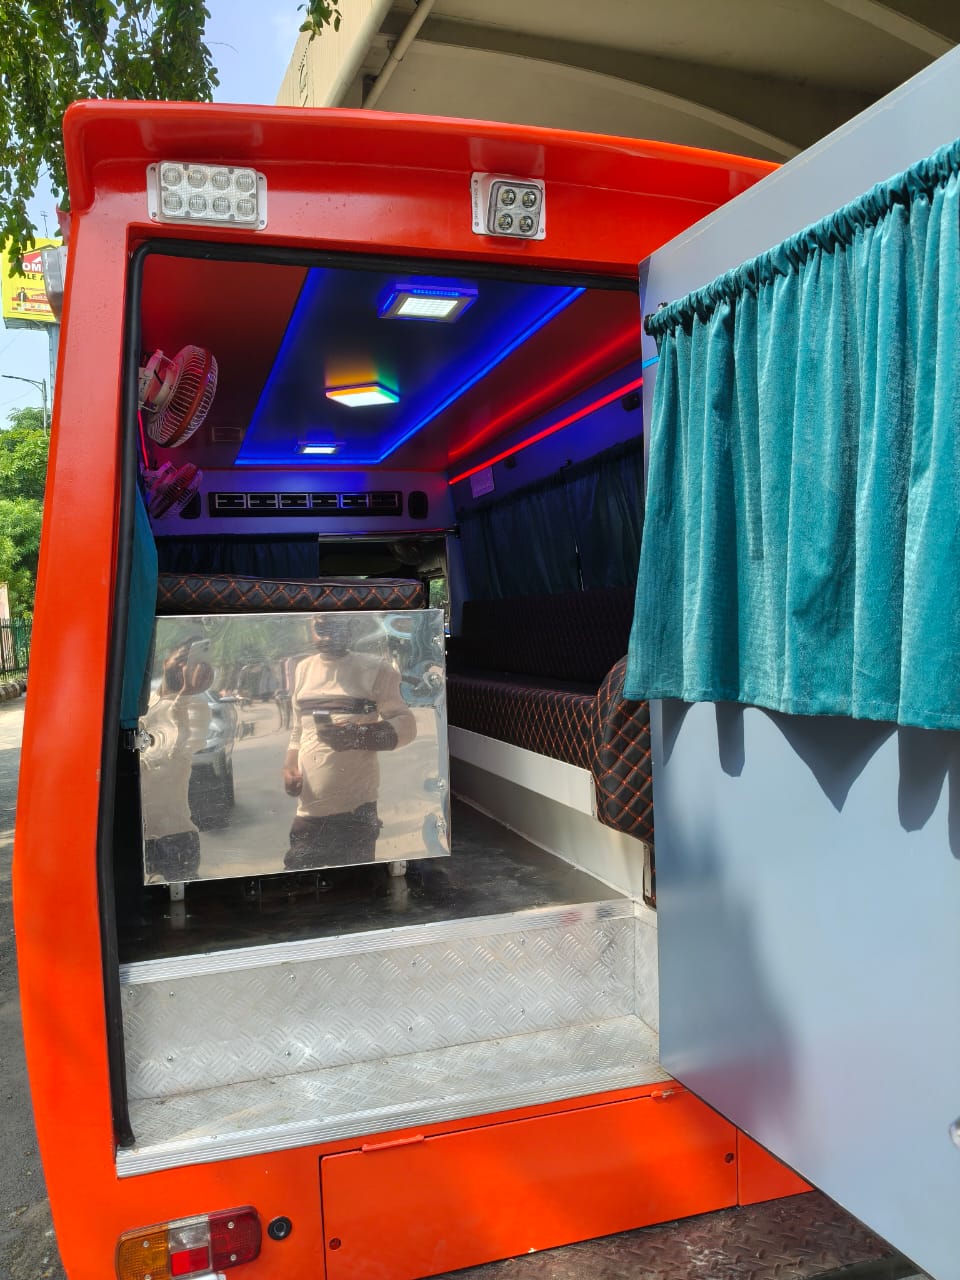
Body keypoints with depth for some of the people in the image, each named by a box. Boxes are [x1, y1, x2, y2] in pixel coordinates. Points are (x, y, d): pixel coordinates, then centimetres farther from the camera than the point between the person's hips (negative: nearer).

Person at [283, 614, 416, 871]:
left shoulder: (374, 668, -3)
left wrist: (357, 735, -23)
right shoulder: (303, 670, 13)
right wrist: (290, 766, 3)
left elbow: (406, 724, -7)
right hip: (308, 809, 5)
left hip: (355, 810, -5)